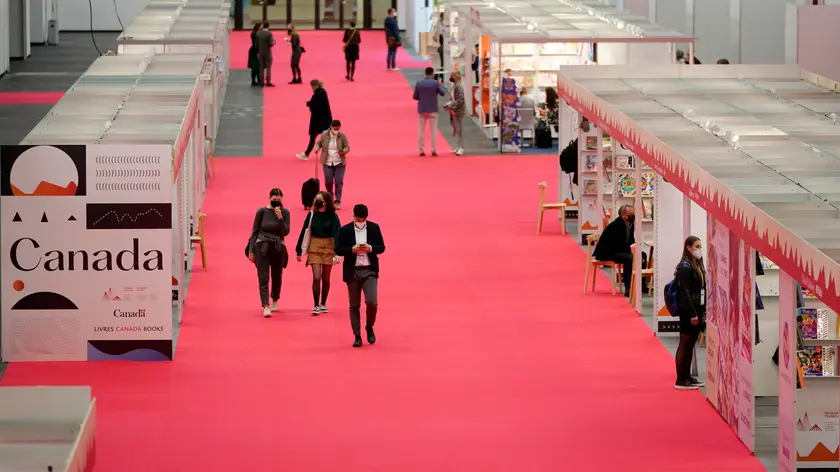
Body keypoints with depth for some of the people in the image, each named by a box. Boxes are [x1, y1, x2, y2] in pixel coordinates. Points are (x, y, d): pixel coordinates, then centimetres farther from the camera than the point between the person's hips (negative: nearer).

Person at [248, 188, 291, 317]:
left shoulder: (284, 212, 0)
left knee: (277, 276, 13)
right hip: (262, 247, -1)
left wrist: (280, 218, -19)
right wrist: (251, 251, -1)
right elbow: (254, 232, 3)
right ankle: (266, 306, -19)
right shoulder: (262, 212, -1)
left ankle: (275, 301, 38)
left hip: (278, 248, 1)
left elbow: (285, 232, -8)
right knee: (263, 277, -11)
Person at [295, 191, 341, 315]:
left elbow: (337, 233, -11)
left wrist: (337, 251, -24)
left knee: (325, 278, 8)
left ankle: (323, 305, 21)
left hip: (328, 248, 0)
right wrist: (299, 250, 5)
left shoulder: (332, 216, -5)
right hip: (314, 248, 0)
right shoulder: (312, 215, 1)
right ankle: (316, 306, -5)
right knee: (316, 277, -8)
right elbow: (304, 232, 5)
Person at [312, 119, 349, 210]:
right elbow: (318, 143, 8)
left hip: (339, 163, -1)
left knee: (339, 182, -5)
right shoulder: (324, 135, -4)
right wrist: (316, 149, -14)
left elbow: (347, 147, -3)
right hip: (327, 162, 1)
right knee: (328, 181, -1)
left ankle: (338, 201, 1)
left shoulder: (342, 135, -6)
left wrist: (343, 151, -24)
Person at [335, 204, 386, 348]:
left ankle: (369, 327, 14)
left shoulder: (374, 228, 3)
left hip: (369, 271, 0)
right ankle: (357, 336, 12)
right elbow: (338, 250, -2)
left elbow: (381, 247, 6)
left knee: (372, 302, -12)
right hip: (352, 271, 0)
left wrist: (370, 248, -14)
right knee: (354, 305, 4)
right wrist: (352, 249, -18)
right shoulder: (345, 230, -1)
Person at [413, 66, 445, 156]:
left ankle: (421, 150, 7)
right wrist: (440, 85, 19)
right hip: (432, 110, -2)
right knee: (433, 130, 5)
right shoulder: (435, 83, -10)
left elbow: (415, 97, 1)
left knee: (421, 130, 8)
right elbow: (442, 93, 2)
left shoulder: (419, 83, -3)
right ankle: (434, 150, 0)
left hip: (421, 109, 2)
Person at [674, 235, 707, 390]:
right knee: (685, 343, -4)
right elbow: (684, 292, -18)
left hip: (697, 310, 9)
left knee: (690, 344, 14)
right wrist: (692, 313, -20)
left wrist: (703, 311, 12)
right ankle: (681, 380, -1)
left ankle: (687, 377, 21)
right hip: (687, 311, -9)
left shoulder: (698, 266, 13)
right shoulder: (685, 267, -13)